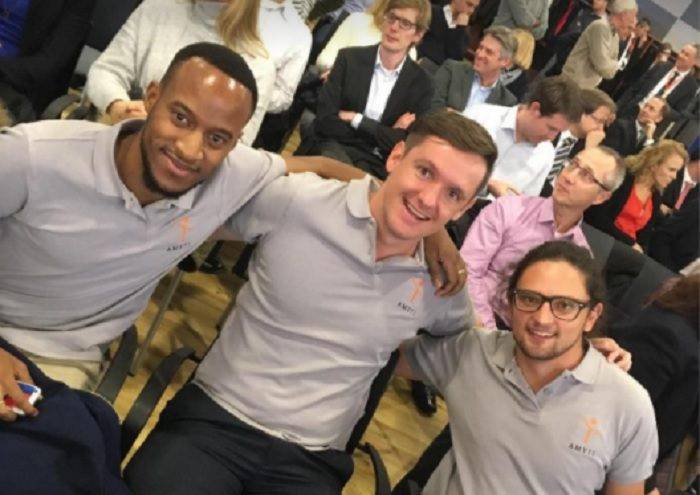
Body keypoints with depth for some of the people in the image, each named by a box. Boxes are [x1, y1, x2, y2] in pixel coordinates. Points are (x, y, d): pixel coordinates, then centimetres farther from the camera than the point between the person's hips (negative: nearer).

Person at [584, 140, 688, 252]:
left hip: (629, 249, 6)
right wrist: (631, 243, -12)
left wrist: (639, 249, -7)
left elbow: (645, 232, 13)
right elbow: (599, 218, -15)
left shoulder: (656, 196, 11)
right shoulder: (624, 178, -8)